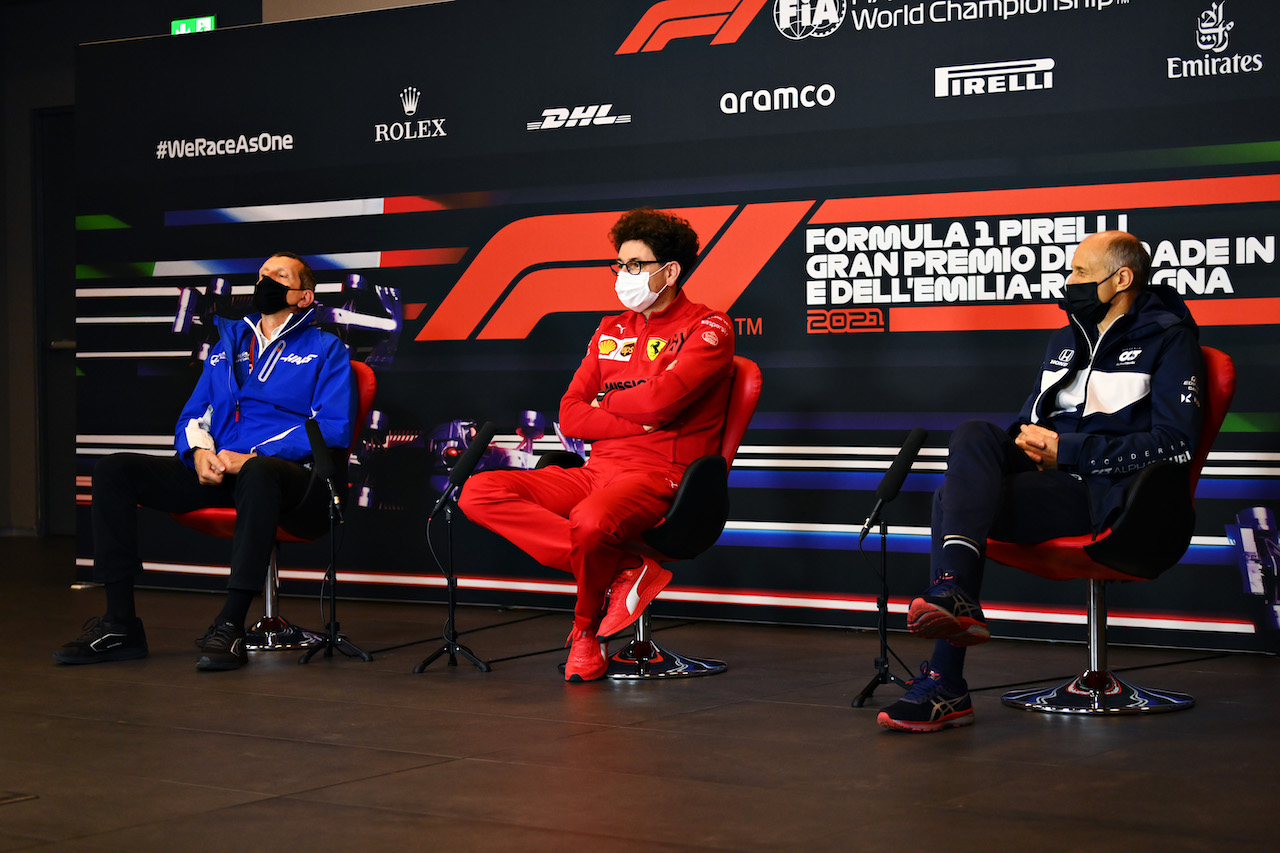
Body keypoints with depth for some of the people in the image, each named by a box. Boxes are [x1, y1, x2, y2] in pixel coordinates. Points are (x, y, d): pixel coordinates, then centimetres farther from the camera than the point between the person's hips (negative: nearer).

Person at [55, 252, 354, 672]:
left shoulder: (325, 350, 8)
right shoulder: (227, 345, 26)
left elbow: (333, 430, -6)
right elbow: (191, 417, 23)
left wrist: (251, 457, -16)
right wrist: (198, 452, -3)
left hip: (294, 482, -6)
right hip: (217, 474, 6)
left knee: (258, 474, -42)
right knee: (114, 471, -11)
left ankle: (231, 626, -39)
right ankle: (120, 624, -15)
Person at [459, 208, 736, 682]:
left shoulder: (707, 329, 0)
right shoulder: (611, 332, 20)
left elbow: (660, 400, -17)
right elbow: (570, 416, 11)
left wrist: (606, 402, 4)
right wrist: (637, 420, -5)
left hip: (660, 476, -7)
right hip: (597, 472, 7)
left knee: (592, 519, -41)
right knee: (479, 493, -14)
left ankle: (588, 632, -8)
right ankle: (623, 572, -20)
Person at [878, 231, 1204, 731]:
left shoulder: (1167, 337, 0)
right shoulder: (1068, 339, 23)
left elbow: (1176, 443, -12)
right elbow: (1032, 419, 28)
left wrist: (1065, 449, -13)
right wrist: (1027, 443, 0)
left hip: (1110, 494, -7)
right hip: (1053, 479, 7)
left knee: (953, 501, -23)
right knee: (974, 436, -21)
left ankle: (946, 686, -28)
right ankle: (954, 596, -33)